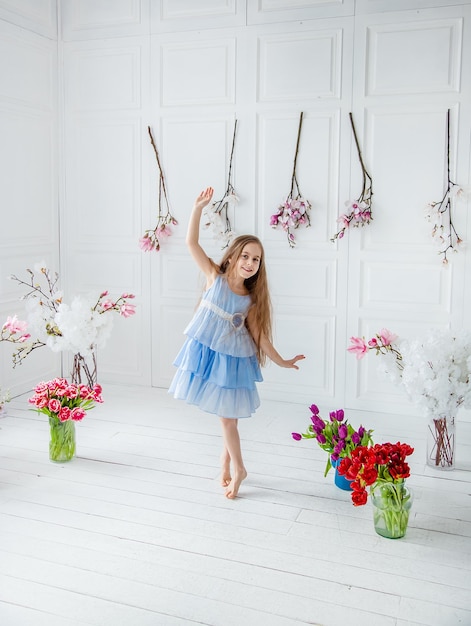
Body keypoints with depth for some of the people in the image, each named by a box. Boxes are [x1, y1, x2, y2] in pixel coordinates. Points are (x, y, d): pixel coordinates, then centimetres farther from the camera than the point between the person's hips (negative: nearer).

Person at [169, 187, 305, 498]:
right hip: (207, 352, 1)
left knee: (228, 414, 5)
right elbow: (192, 242, -14)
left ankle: (231, 462, 26)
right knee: (226, 414, 11)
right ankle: (235, 466, 29)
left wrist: (281, 361, 0)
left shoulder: (251, 300, -7)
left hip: (232, 358, -1)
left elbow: (259, 333, 1)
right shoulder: (215, 277, -8)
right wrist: (199, 207, -23)